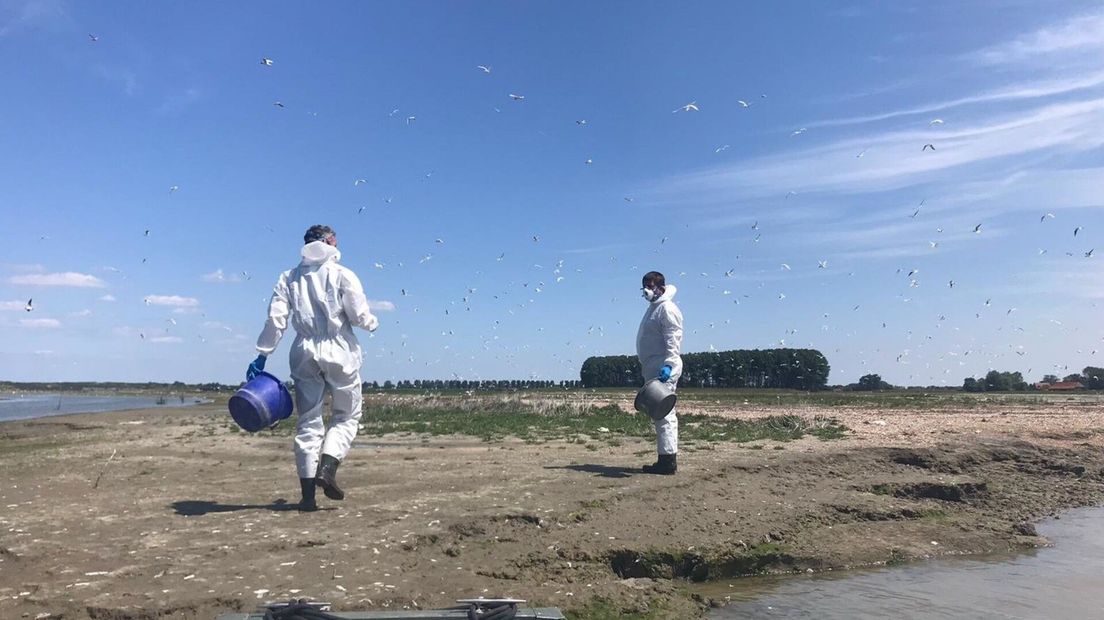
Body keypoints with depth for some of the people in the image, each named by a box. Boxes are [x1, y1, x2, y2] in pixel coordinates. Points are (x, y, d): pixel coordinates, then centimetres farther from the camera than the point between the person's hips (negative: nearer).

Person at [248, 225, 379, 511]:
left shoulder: (289, 277, 9)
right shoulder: (342, 275, -1)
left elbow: (275, 319, 1)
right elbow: (360, 315, -5)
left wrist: (261, 356, 3)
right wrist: (373, 323, 17)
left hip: (304, 353, 3)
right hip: (339, 353, -3)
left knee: (308, 422, 8)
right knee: (347, 415, 11)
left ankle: (308, 493, 6)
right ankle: (327, 467, -10)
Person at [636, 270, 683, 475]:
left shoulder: (667, 309, -10)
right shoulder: (654, 308, 22)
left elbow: (673, 340, -20)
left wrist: (668, 365, -30)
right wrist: (646, 367, 23)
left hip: (663, 369, -11)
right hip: (653, 368, 11)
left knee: (664, 413, -10)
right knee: (662, 413, 11)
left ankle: (668, 460, -8)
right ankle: (666, 459, 17)